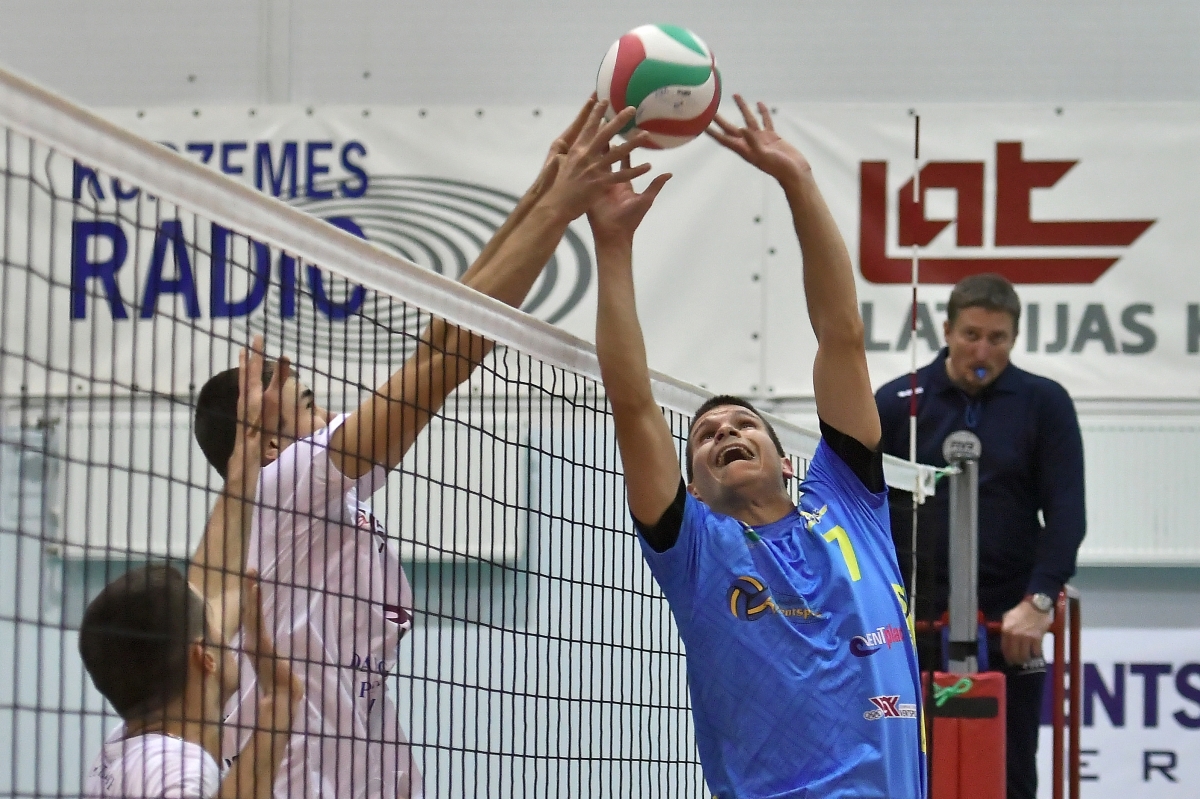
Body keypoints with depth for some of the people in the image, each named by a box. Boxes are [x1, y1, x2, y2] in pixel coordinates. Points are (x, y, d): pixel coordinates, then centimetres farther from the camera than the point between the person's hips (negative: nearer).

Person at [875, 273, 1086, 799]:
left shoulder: (1045, 404, 3)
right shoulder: (896, 402, 4)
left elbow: (1066, 513, -2)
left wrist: (1039, 601, -14)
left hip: (1010, 623, 0)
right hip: (913, 619, 0)